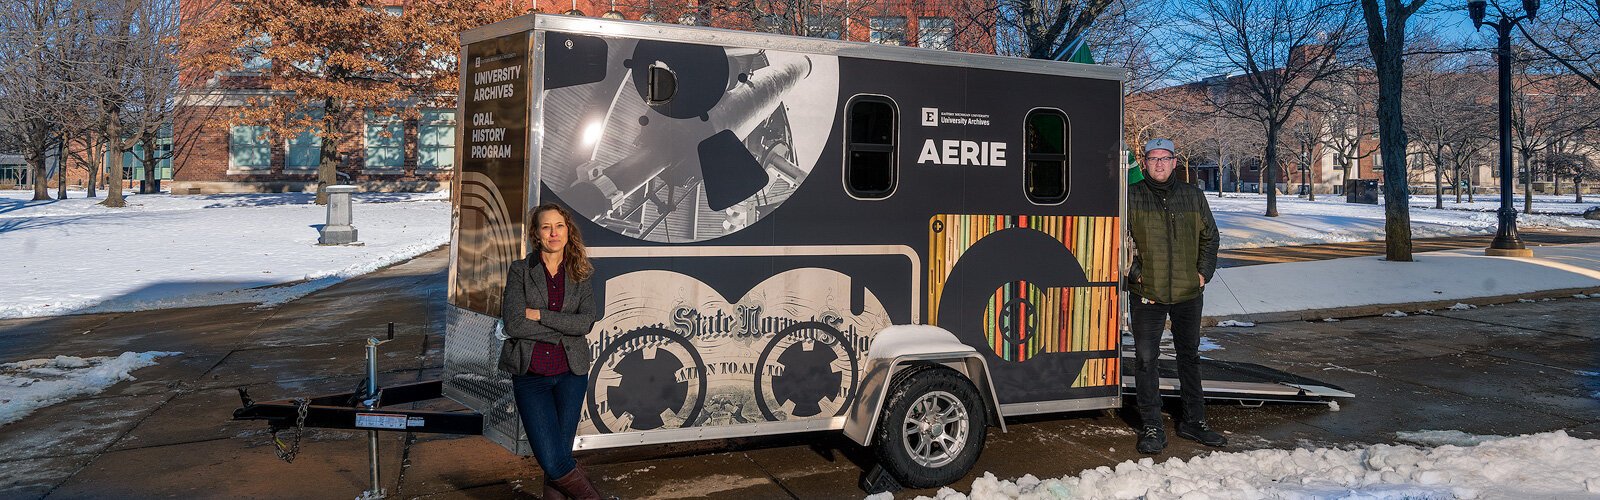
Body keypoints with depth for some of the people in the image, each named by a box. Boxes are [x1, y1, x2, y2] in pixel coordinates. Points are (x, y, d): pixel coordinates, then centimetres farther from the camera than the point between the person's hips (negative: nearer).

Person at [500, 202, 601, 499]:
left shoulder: (580, 274, 6)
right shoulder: (520, 271, 0)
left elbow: (587, 321, -8)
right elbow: (513, 324, -11)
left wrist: (539, 315, -13)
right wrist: (564, 328, -9)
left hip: (571, 373, 2)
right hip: (530, 375, -2)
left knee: (561, 453, 5)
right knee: (552, 459, -9)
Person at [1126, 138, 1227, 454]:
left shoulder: (1193, 196, 6)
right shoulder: (1131, 197, -3)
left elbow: (1209, 236, 14)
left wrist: (1204, 273, 3)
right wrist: (1134, 272, -11)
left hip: (1188, 292, 3)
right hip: (1146, 294, -3)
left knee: (1190, 357, 14)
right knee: (1146, 359, -2)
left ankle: (1194, 422, 27)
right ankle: (1151, 428, 7)